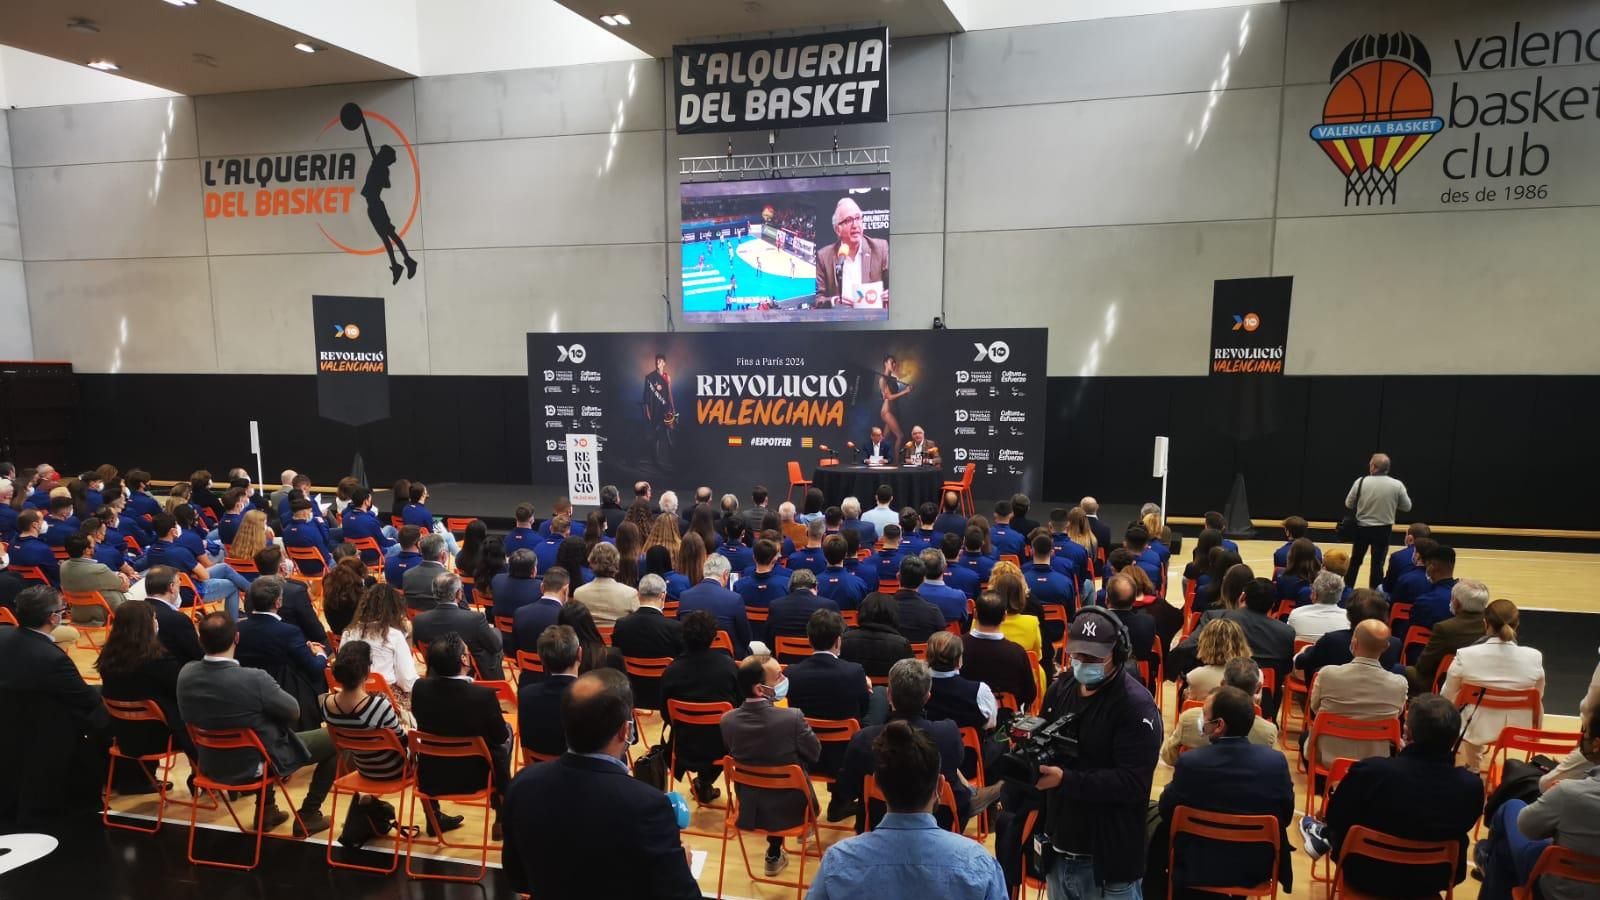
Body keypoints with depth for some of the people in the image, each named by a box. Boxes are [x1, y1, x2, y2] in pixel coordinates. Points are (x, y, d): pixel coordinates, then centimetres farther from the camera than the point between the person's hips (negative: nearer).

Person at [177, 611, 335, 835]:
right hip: (257, 764, -6)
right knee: (333, 739, 11)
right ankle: (307, 816, 18)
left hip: (211, 765, 6)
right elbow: (294, 711, -16)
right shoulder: (254, 679, -33)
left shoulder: (185, 673, -15)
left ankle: (266, 810, 37)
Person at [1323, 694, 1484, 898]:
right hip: (1432, 880, 3)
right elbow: (1461, 827, 1)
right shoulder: (1472, 786, -23)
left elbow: (1335, 819, -12)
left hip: (1368, 875, -3)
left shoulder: (1372, 770, -30)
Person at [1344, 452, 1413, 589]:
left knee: (1355, 561, 15)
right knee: (1378, 563, 8)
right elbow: (1407, 507, 1)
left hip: (1362, 528, 1)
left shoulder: (1361, 482, -12)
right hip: (1384, 530, 0)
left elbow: (1348, 504, -2)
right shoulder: (1397, 485, -11)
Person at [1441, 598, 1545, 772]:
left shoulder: (1465, 655, -18)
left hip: (1477, 728, -2)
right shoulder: (1534, 658, -13)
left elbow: (1447, 698, -6)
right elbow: (1538, 700, 4)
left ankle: (1471, 769, 42)